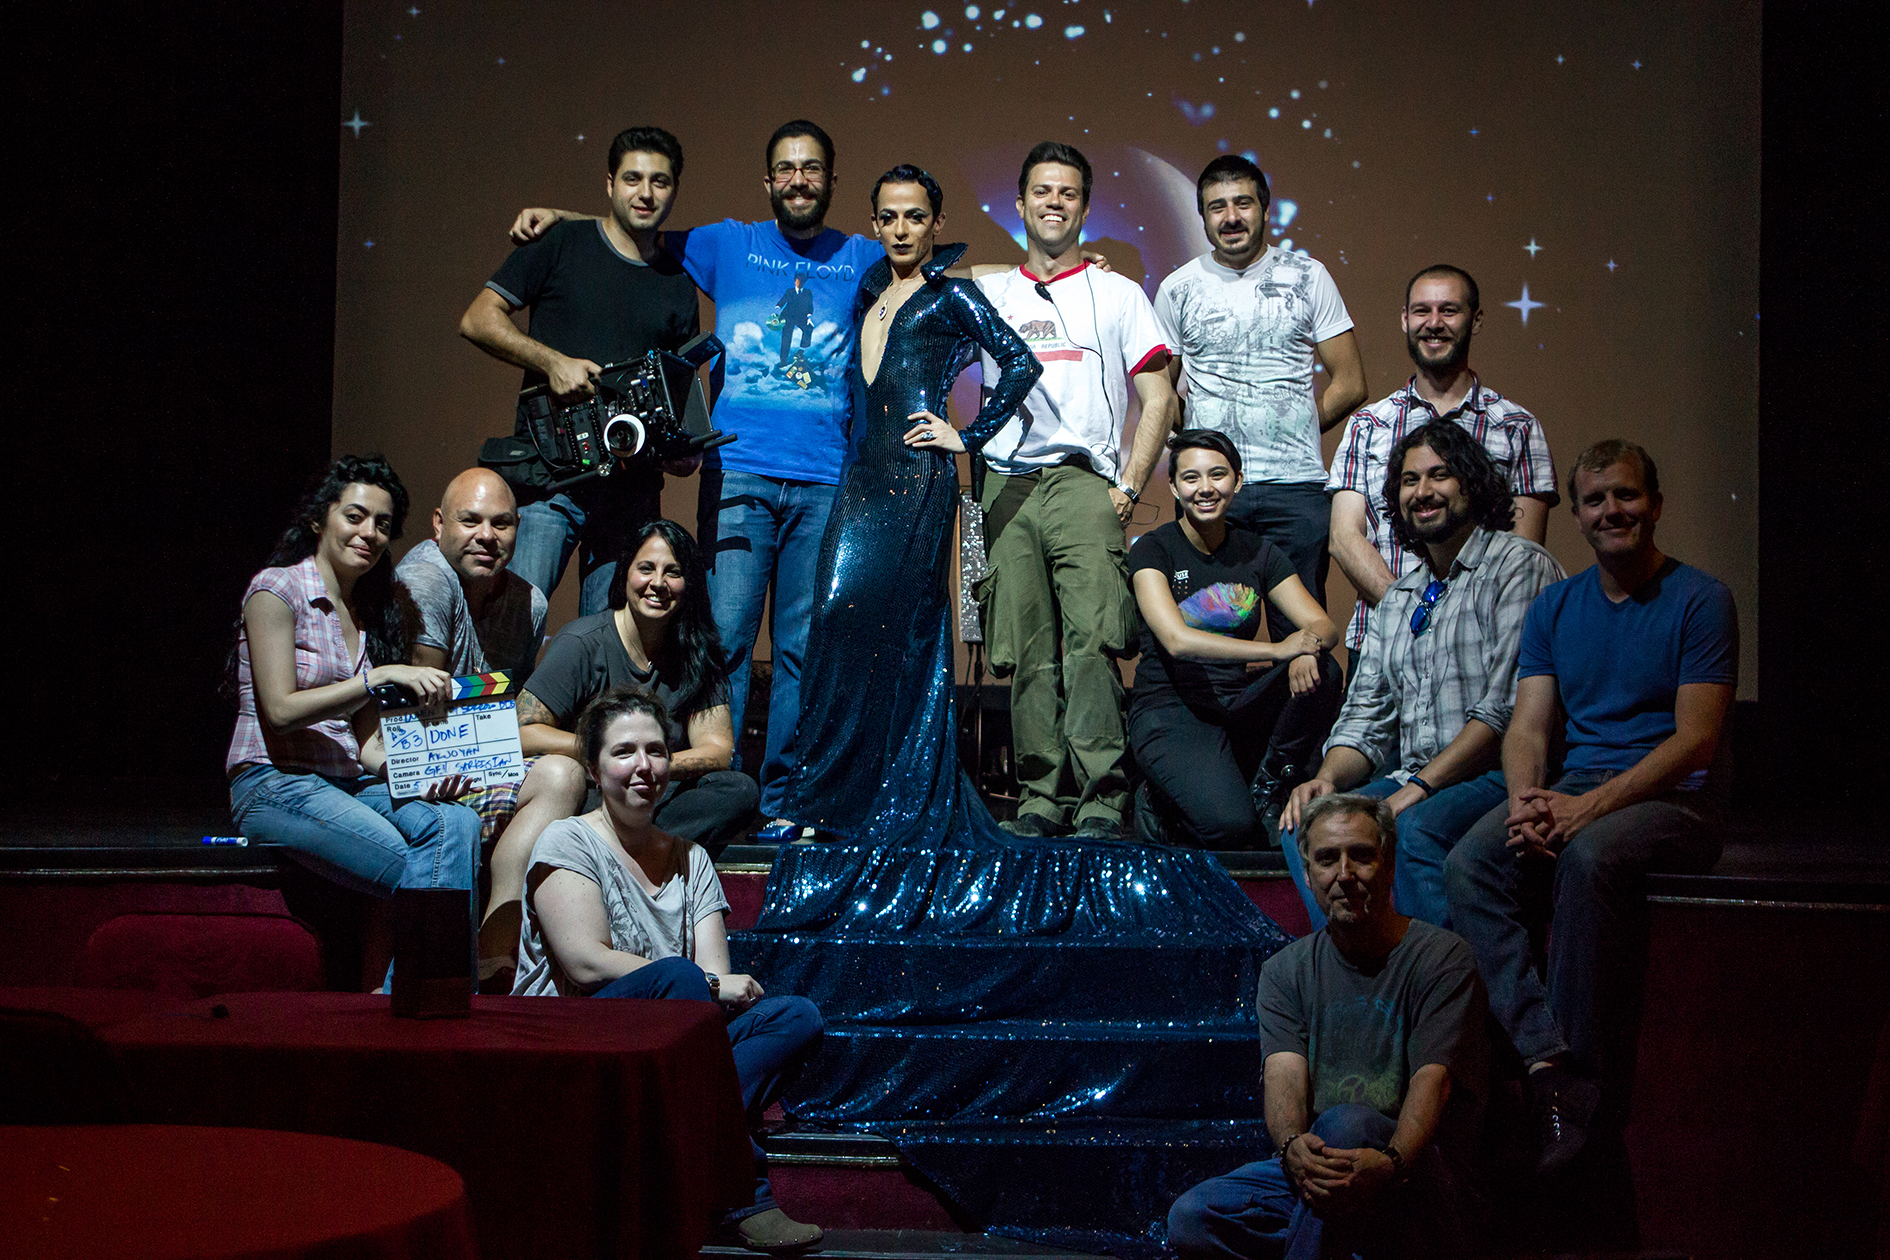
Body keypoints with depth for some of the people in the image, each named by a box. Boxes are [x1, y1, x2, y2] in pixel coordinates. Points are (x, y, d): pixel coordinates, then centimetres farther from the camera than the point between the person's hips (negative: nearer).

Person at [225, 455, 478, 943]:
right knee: (408, 865, -31)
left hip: (351, 783, 6)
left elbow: (368, 742, 12)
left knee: (456, 823, -26)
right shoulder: (277, 588, -2)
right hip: (275, 784, -6)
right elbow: (281, 711, -12)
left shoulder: (373, 611, 17)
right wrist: (380, 677, -20)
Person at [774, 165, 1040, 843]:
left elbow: (1021, 363, -6)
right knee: (838, 612, -4)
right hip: (864, 473, 6)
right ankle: (833, 795, 2)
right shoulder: (871, 295, 20)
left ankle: (905, 804, 0)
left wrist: (967, 437, -6)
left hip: (917, 477, -6)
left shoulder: (950, 294, 2)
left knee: (899, 625, -8)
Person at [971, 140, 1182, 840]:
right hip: (1008, 487, 2)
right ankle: (1042, 796, 3)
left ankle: (1101, 800, -18)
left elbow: (1158, 399, 9)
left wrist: (1129, 487, -2)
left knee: (1091, 641, -17)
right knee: (1029, 654, -1)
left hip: (1085, 482, -2)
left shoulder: (1118, 293, 14)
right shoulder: (987, 294, 18)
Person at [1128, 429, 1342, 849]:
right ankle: (1160, 799, 5)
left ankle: (1267, 792, -4)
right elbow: (1176, 639, -22)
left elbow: (1323, 625, 0)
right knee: (1229, 826, -30)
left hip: (1241, 707, 5)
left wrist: (1307, 650, -25)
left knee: (1324, 671, -23)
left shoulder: (1257, 553, 8)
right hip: (1172, 709, -5)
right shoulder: (1153, 549, -6)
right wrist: (1276, 649, -29)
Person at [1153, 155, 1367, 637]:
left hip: (1297, 487, 0)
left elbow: (1350, 383, 8)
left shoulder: (1308, 277, 6)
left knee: (1302, 633, 0)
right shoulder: (1177, 289, 8)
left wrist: (1290, 435, 3)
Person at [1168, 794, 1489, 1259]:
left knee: (1346, 1123, -37)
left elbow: (1432, 1081, -16)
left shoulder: (1443, 958, -3)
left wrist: (1390, 1163, -38)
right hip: (1314, 1169, 4)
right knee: (1190, 1220, -20)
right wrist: (1293, 1146, -31)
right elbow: (1284, 1073, -6)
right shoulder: (1285, 971, 11)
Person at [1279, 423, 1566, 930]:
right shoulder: (1398, 598, 20)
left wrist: (1420, 784, -19)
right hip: (1415, 780, 7)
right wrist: (1327, 778, -4)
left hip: (1498, 776, -7)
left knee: (1415, 829, -35)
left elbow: (1509, 709, -14)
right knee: (1307, 826, -16)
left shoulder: (1520, 566, -4)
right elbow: (1367, 717, 18)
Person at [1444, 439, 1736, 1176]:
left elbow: (1696, 739, -9)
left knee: (1590, 857, -37)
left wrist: (1588, 807, -21)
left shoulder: (1700, 601, -1)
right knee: (1468, 863, -24)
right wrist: (1526, 798, -16)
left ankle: (1584, 1086, -30)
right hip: (1575, 789, 5)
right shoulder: (1554, 607, 16)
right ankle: (1544, 1052, -33)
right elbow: (1527, 727, 9)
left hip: (1674, 800, -5)